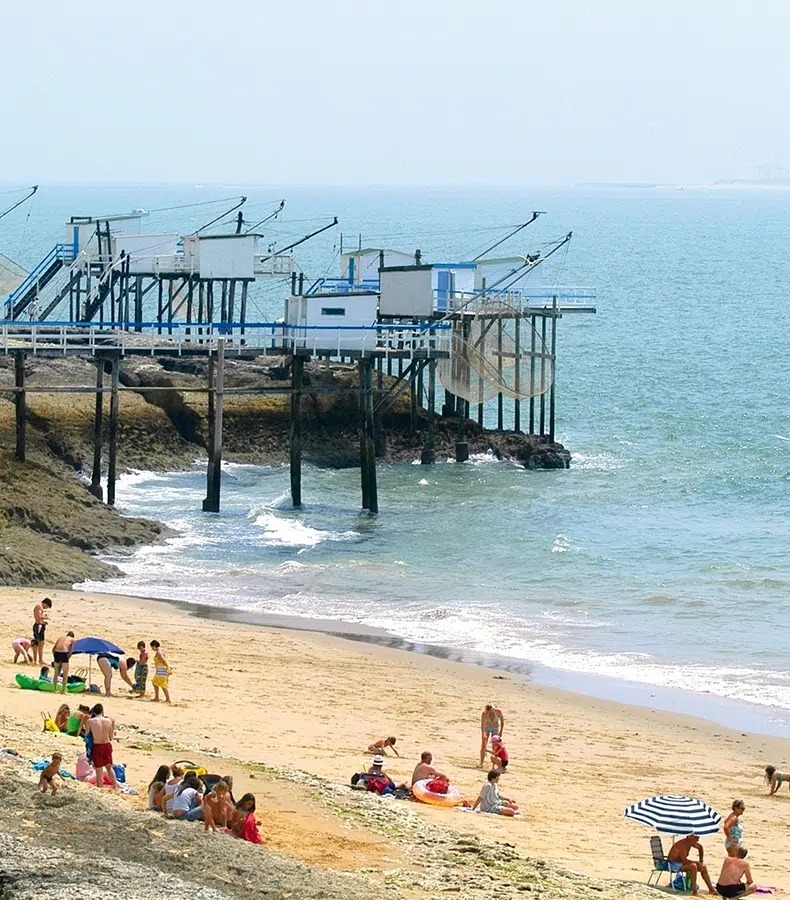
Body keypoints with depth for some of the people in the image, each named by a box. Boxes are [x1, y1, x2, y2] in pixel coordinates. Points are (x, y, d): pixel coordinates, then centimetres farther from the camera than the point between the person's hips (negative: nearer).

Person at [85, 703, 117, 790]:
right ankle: (115, 787, 28)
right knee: (109, 767, 24)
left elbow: (86, 734, 0)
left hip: (97, 747, -3)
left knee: (99, 771, 6)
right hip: (107, 745, 3)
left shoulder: (91, 721, -12)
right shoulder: (108, 721, -4)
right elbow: (111, 737, 4)